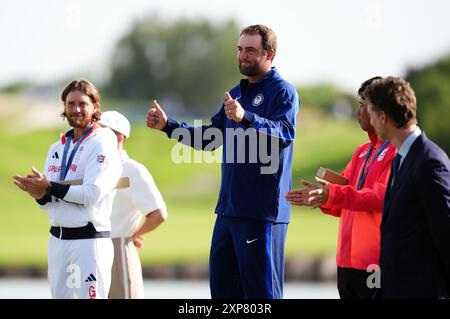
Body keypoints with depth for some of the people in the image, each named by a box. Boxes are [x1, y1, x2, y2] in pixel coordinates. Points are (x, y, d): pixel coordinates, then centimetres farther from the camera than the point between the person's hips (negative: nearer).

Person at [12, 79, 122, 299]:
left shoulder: (102, 143, -7)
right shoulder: (57, 148, 16)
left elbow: (93, 194, -19)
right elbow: (48, 204, 15)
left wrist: (49, 188, -16)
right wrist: (40, 194, -8)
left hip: (89, 238, -8)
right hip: (57, 238, 8)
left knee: (89, 295, -11)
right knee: (59, 295, 10)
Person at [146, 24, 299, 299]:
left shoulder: (283, 91, -7)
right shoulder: (237, 93, 19)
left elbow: (285, 133, -25)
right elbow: (210, 137, 26)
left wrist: (245, 118, -39)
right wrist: (168, 125, 16)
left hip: (262, 210, -9)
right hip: (229, 207, 9)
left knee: (261, 287, -7)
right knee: (221, 282, 10)